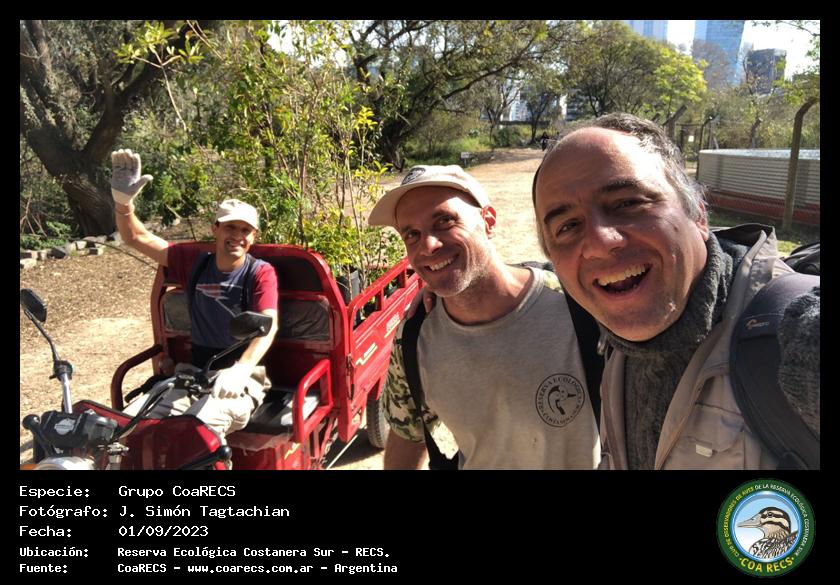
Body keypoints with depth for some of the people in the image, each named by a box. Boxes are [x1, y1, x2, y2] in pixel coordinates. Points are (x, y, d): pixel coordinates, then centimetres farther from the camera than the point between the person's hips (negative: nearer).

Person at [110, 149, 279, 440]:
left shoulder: (261, 272, -6)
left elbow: (269, 325, -22)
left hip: (241, 380, -4)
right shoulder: (194, 263, 7)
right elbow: (136, 238, 9)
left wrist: (241, 369, -39)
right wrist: (123, 199, -10)